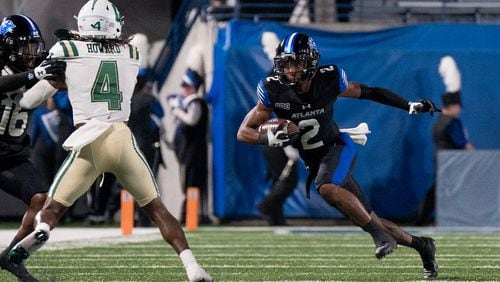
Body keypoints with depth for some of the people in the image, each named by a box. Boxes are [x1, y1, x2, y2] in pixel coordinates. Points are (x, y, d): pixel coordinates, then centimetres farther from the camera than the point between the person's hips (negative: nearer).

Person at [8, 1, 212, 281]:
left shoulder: (67, 52, 5)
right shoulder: (131, 54, 14)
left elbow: (29, 101, 8)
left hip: (89, 141, -2)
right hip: (123, 138, 2)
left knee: (52, 209, 7)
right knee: (157, 209, 11)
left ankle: (40, 232, -28)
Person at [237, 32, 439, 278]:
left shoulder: (328, 81, -17)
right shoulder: (274, 91, -15)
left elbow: (368, 92, -1)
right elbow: (244, 132, -11)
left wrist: (410, 106, -5)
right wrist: (269, 138, -32)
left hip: (338, 147, -3)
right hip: (313, 161, 3)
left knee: (326, 187, -36)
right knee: (364, 218, 6)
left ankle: (380, 235, -27)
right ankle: (419, 244, 24)